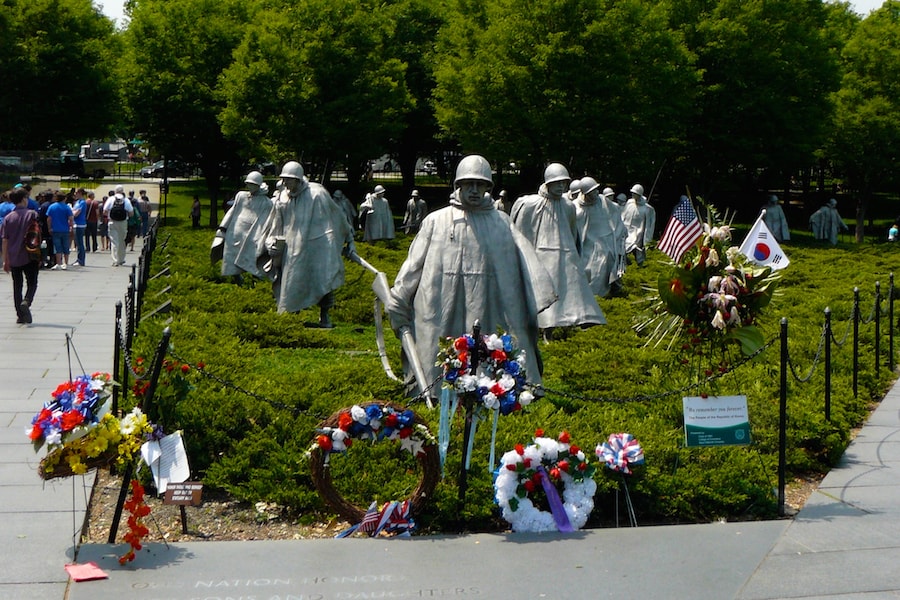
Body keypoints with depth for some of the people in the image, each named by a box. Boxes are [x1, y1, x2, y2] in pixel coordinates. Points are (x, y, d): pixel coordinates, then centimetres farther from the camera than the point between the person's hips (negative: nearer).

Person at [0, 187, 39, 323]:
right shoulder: (32, 214, -5)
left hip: (13, 258, 2)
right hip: (29, 256, -2)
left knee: (17, 286, 11)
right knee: (32, 283, 7)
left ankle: (20, 315, 11)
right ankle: (27, 302, -21)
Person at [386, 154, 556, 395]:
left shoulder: (501, 222, 12)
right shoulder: (435, 221, 9)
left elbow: (526, 259, 2)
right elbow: (414, 263, 8)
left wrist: (539, 295, -11)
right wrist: (397, 301, 4)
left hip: (487, 310, 1)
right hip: (443, 311, -1)